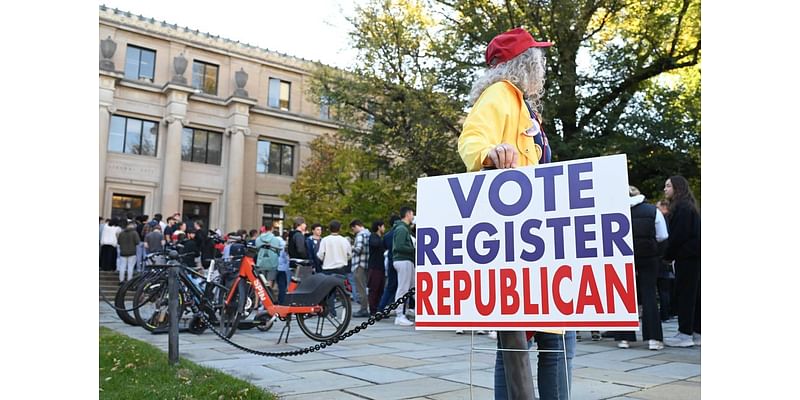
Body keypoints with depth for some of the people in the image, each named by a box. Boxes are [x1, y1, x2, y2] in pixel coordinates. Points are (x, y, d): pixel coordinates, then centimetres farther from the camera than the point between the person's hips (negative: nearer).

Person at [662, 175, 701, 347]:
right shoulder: (686, 206, 18)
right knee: (694, 294, 11)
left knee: (684, 294, -6)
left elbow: (678, 235, -18)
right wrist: (670, 255, 12)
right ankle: (696, 333, 17)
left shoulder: (682, 207, -13)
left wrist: (668, 255, -8)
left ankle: (685, 334, -2)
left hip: (686, 256, -10)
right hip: (692, 256, 10)